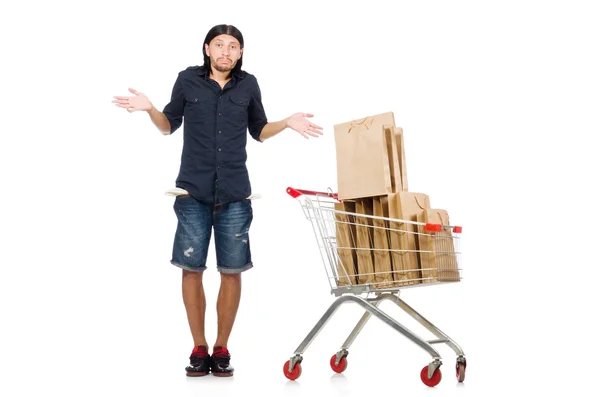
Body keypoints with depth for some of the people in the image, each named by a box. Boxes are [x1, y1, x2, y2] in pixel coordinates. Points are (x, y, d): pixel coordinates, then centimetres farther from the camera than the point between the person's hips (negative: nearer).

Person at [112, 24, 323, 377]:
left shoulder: (248, 85, 5)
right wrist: (149, 109, -5)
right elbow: (169, 126, 13)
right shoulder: (188, 80, 2)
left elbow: (259, 131, 17)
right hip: (193, 191, -1)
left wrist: (288, 123, 1)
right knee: (192, 268, 0)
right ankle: (199, 348, 15)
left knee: (232, 270, 2)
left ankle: (222, 348, 18)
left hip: (234, 193, 1)